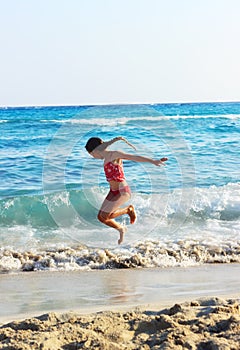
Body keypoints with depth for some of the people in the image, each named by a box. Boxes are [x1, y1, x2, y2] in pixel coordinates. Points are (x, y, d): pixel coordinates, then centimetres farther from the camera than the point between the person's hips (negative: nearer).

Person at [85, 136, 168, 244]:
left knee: (104, 216, -12)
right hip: (113, 191, 9)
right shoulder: (107, 157, 9)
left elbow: (135, 157, -17)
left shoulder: (115, 154, -14)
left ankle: (128, 209, 9)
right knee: (100, 217, 8)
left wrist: (153, 161, -22)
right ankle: (121, 229, 27)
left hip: (122, 191, -9)